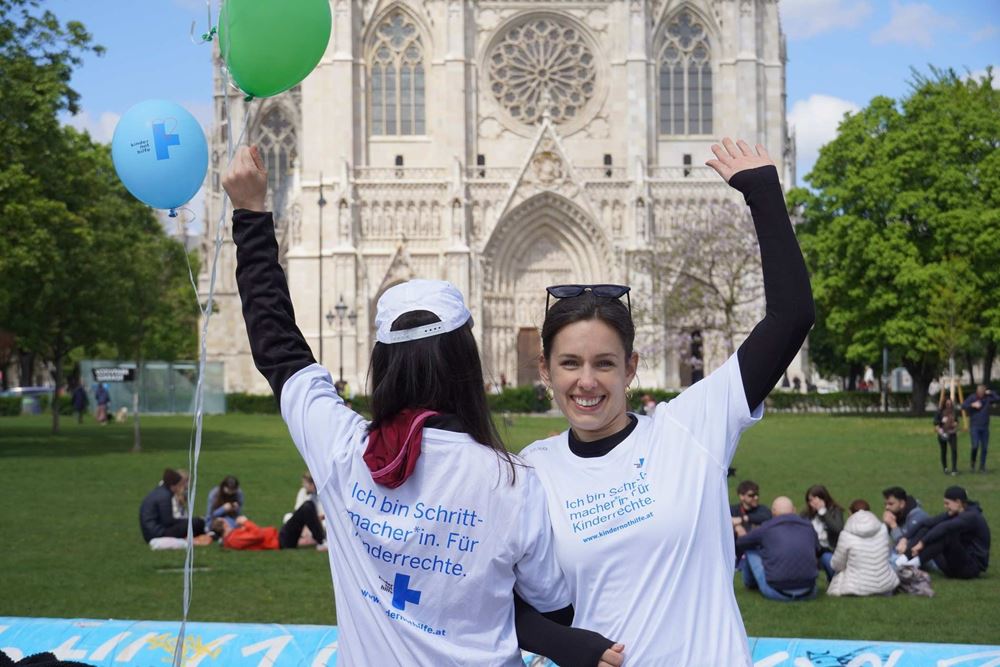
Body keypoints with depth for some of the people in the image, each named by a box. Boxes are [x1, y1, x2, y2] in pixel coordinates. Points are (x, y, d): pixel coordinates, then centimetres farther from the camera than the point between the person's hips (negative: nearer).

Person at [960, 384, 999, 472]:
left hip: (985, 428, 3)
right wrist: (973, 405, -20)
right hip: (974, 427, -3)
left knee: (984, 448, 4)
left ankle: (982, 467, 14)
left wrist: (991, 393, -10)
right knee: (975, 446, -15)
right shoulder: (972, 398, -4)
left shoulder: (987, 398, 3)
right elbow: (963, 406, -9)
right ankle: (973, 463, 8)